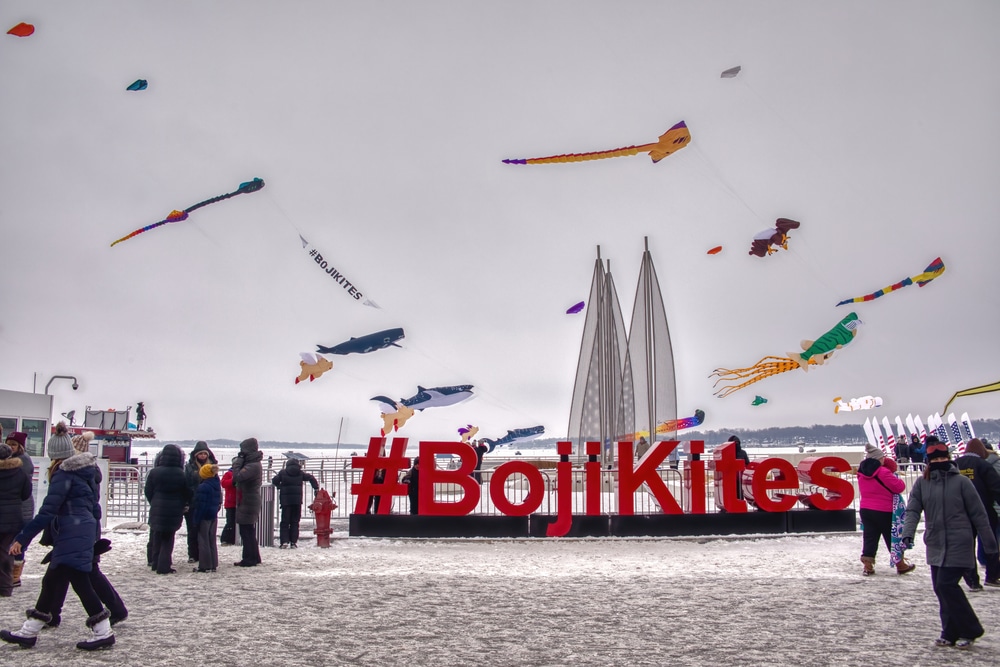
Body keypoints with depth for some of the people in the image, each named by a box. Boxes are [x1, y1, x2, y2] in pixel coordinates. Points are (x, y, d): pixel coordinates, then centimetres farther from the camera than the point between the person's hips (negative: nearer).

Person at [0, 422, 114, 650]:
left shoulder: (63, 474, -11)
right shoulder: (84, 472, 15)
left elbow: (47, 511, -18)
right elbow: (94, 506, 19)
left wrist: (22, 538, -16)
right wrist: (95, 534, 26)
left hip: (72, 536, -9)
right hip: (85, 533, 9)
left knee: (80, 582, -6)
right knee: (51, 581, 14)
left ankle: (104, 633, -2)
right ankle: (28, 632, 22)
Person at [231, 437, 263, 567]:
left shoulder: (253, 466, -20)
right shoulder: (253, 464, 14)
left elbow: (237, 477, -29)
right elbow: (240, 477, 17)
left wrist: (237, 463, -17)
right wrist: (239, 463, 3)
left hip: (248, 503, -11)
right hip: (250, 502, 11)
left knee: (246, 531, -6)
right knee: (249, 531, 17)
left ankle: (249, 559, -2)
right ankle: (254, 557, 25)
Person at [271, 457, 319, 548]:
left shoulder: (282, 472, 0)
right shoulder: (300, 473, 4)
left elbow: (274, 480, -5)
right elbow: (311, 478, 3)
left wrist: (279, 486, 14)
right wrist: (316, 488, 10)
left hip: (285, 500, -1)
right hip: (297, 500, 1)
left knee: (285, 521, 5)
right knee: (295, 521, 7)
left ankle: (284, 541, -4)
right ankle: (294, 542, 3)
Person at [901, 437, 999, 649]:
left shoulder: (961, 481, -6)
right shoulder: (921, 483, 4)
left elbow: (978, 513, -2)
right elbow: (912, 510, -2)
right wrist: (908, 533, -17)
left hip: (958, 544, -5)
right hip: (935, 545, 5)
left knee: (946, 585, -10)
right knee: (941, 589, 8)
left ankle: (969, 630, 8)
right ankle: (951, 633, 21)